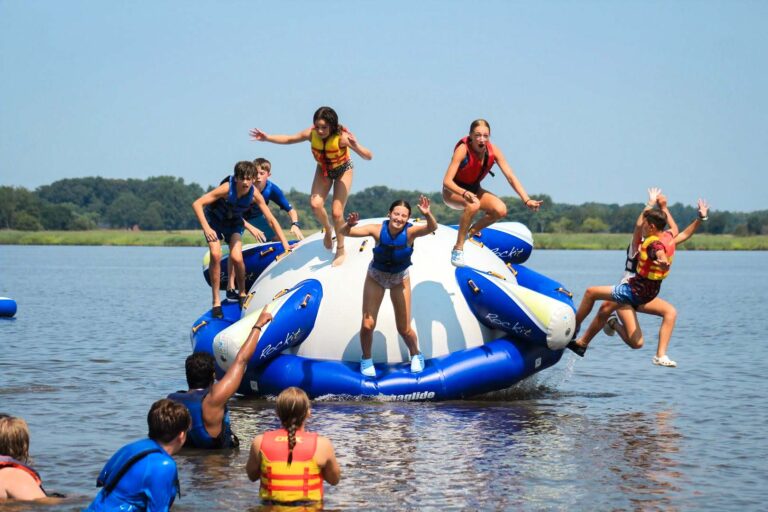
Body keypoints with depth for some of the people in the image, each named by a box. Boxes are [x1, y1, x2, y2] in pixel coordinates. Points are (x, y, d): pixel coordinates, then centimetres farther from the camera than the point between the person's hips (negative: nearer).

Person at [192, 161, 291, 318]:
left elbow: (271, 220, -15)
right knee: (216, 255, -23)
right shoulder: (226, 188, -33)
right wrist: (206, 228, -43)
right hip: (214, 219, -2)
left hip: (234, 222, 2)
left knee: (236, 257, -20)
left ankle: (242, 294, 5)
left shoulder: (255, 195, -23)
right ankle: (216, 301, -11)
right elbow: (197, 204, -34)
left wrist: (285, 244, -18)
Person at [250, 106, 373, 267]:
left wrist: (357, 146, -61)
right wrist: (267, 138, -16)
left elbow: (369, 156, -42)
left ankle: (340, 250, 11)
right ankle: (327, 230, 13)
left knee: (336, 212, -12)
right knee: (315, 204, -20)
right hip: (323, 169, 3)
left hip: (343, 170, -3)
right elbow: (289, 139, -8)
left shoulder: (342, 137, -38)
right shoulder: (312, 134, -28)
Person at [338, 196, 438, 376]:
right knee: (367, 325, -6)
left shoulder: (410, 232, -30)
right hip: (376, 277, 0)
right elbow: (344, 232, -32)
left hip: (400, 280, 0)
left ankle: (416, 355, 35)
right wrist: (349, 224, -55)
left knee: (404, 329, 3)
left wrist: (427, 214, -68)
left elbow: (432, 228, -48)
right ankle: (366, 359, 23)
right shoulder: (378, 230, -30)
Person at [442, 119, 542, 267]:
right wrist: (464, 193, -50)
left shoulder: (493, 151, -14)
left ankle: (470, 232, 7)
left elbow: (511, 177, -13)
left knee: (501, 210, -18)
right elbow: (447, 181, -32)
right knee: (473, 205, -37)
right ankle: (458, 249, -27)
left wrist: (526, 200, -25)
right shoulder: (463, 150, -27)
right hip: (453, 191, -5)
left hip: (474, 189, 5)